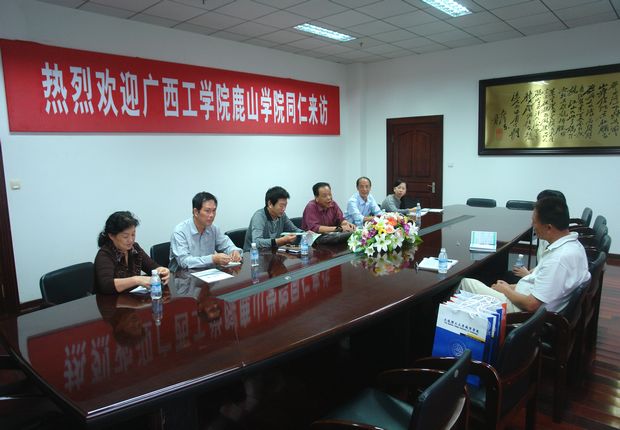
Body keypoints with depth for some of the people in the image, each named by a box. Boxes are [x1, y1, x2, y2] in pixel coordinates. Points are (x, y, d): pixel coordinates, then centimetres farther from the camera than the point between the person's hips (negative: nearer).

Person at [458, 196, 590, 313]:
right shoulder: (572, 244, 1)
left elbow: (532, 304, -26)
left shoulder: (560, 258, -30)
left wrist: (506, 290, -9)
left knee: (468, 283, -1)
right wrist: (512, 287, 8)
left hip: (525, 313, -9)